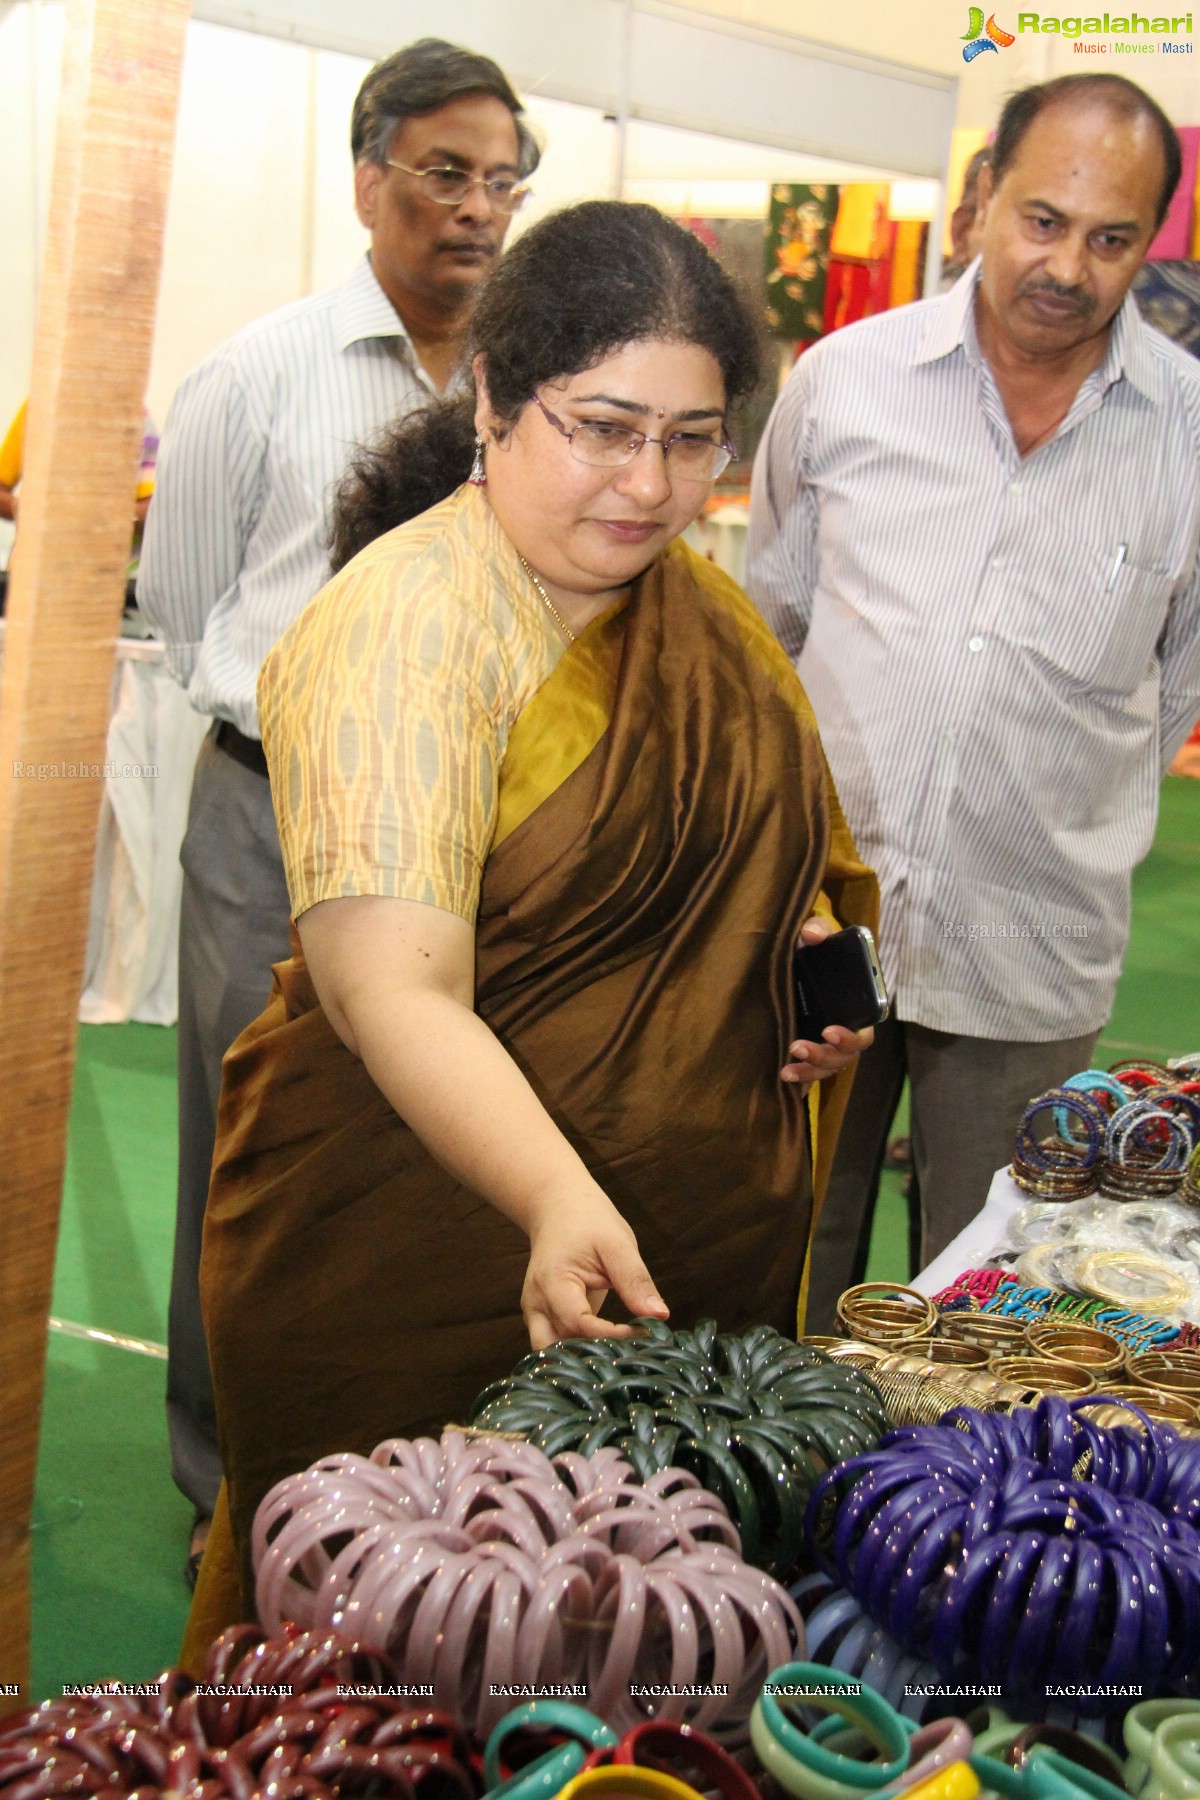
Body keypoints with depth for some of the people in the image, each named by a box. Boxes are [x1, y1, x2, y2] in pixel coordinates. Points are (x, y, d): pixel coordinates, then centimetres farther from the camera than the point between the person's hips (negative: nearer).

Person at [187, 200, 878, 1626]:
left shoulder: (697, 602, 6)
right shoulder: (403, 628, -19)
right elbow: (394, 994, -28)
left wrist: (806, 943, 2)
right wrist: (561, 1205, -43)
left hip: (710, 1242, 7)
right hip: (435, 1274, -6)